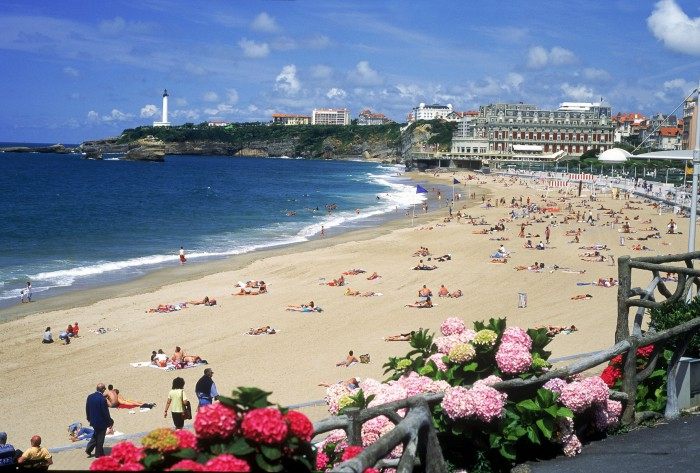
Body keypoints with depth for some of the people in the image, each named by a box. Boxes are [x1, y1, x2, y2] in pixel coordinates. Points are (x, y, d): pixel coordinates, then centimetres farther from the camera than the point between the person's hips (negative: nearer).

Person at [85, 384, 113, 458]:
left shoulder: (90, 397, -5)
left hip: (93, 421, 6)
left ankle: (89, 449, 19)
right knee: (100, 438, 9)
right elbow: (105, 412, -19)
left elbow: (87, 409, 7)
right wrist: (110, 422, -6)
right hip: (101, 422, -6)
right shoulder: (103, 399, -26)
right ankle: (99, 453, 19)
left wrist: (89, 418, 22)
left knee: (96, 435, 26)